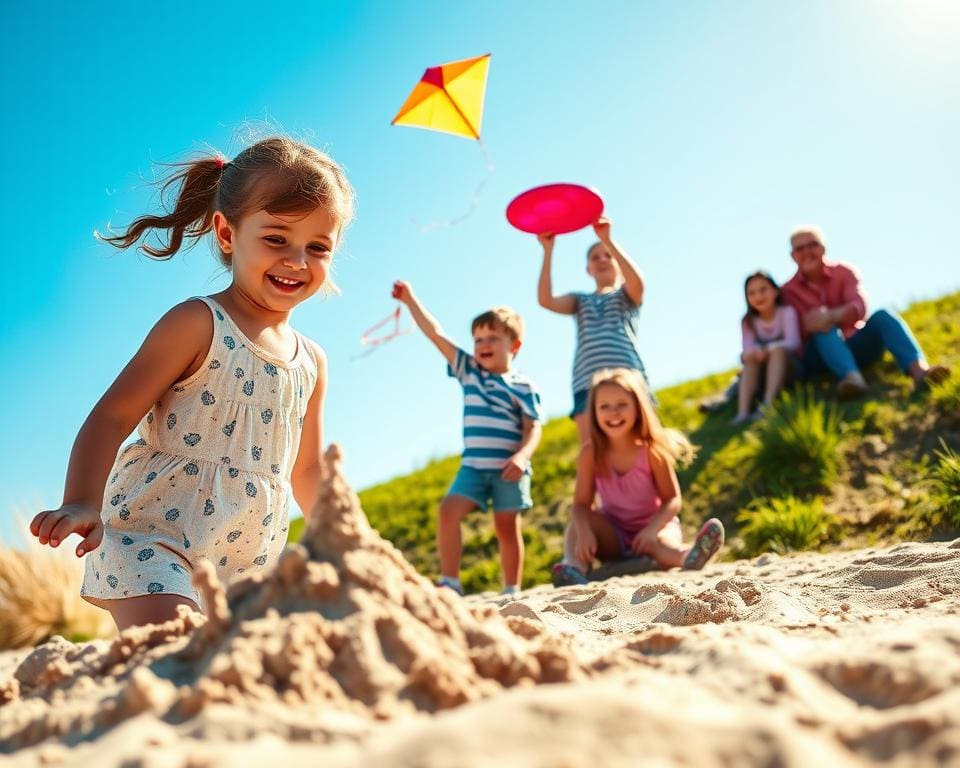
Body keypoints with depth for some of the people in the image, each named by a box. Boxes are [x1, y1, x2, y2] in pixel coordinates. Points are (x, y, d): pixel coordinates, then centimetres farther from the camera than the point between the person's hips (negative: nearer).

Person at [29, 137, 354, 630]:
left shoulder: (311, 361, 10)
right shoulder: (197, 324, -9)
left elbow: (307, 469, 20)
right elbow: (112, 417, -13)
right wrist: (82, 503, -27)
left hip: (246, 563, 7)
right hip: (151, 534, -6)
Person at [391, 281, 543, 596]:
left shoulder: (523, 386, 0)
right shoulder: (469, 371, 9)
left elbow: (533, 429, -5)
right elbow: (436, 334, 6)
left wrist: (522, 455, -24)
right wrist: (410, 299, 3)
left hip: (509, 469, -3)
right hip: (473, 466, 3)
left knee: (507, 528, 3)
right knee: (448, 509, -15)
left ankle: (512, 591, 13)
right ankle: (449, 582, -11)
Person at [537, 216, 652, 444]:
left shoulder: (626, 295, 21)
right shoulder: (581, 301, 27)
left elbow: (637, 282, -5)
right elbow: (546, 300, 7)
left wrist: (607, 240, -10)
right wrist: (548, 250, 1)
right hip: (587, 384, 2)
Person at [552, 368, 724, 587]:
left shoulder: (652, 450, -17)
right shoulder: (590, 453, -12)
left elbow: (672, 500, -16)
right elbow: (581, 503, -14)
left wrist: (651, 529, -34)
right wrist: (584, 532, -35)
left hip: (653, 525, -3)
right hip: (613, 534, 3)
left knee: (662, 543, -36)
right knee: (579, 522, -24)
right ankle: (574, 568, -48)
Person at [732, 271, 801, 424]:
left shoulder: (786, 312, -8)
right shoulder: (749, 321, 0)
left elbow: (792, 342, -22)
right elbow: (748, 348, -15)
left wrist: (766, 350, -39)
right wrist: (752, 352, -40)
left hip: (790, 366, -3)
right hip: (763, 371, 3)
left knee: (778, 350, -32)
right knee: (751, 358, -27)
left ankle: (768, 404, -46)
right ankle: (742, 412, -42)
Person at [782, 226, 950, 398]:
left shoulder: (843, 272, 3)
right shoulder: (788, 291, 0)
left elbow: (859, 308, -16)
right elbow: (796, 329, -12)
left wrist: (831, 316, -37)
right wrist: (810, 323, -36)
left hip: (854, 346, 2)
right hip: (818, 357, -2)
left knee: (881, 316, -24)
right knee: (825, 330, -33)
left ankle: (919, 370, -49)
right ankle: (853, 377, -62)